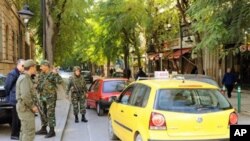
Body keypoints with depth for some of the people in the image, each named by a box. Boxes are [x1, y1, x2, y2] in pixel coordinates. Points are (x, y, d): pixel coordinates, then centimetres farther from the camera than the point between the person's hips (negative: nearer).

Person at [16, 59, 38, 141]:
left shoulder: (24, 78, 13)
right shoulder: (25, 79, -19)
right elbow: (25, 96, -28)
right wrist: (33, 106, -17)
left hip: (25, 108, 10)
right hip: (26, 109, -10)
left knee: (25, 130, 16)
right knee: (29, 132, -6)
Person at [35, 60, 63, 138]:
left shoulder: (53, 74, -12)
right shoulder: (41, 74, 9)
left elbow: (60, 81, -27)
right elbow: (39, 83, 21)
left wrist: (56, 74, -36)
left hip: (50, 97, -7)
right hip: (42, 96, 8)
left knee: (50, 114, -3)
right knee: (43, 113, 14)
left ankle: (52, 131, 4)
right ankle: (43, 129, 26)